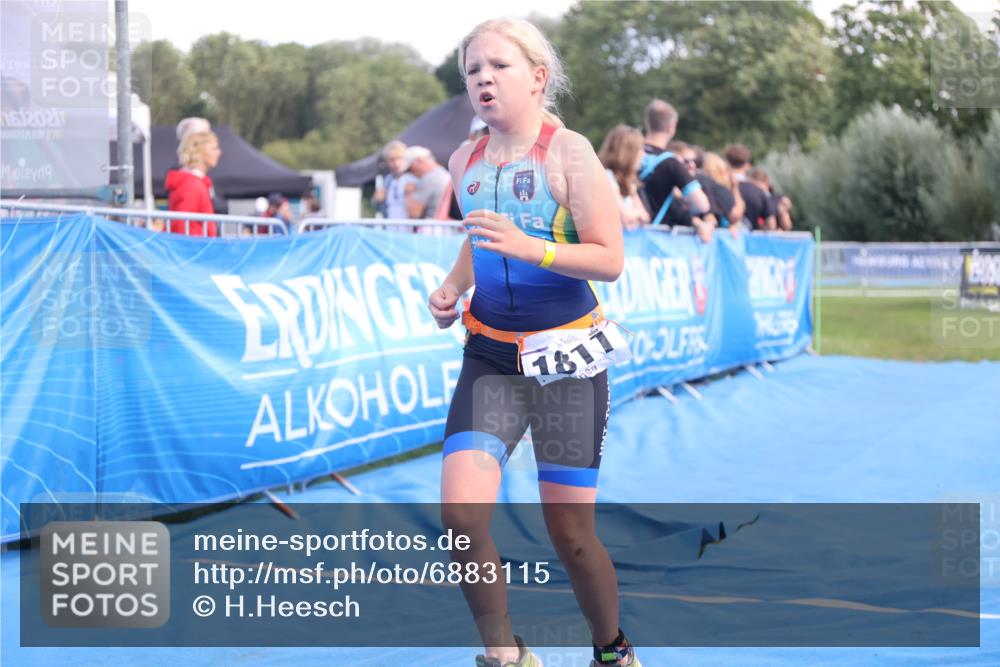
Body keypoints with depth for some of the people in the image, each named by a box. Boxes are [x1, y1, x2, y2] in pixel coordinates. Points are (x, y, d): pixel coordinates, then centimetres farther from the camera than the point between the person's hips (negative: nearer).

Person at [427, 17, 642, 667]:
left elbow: (610, 259, -13)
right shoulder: (465, 162, 7)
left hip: (568, 357, -4)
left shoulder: (567, 152, -9)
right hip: (490, 356, 4)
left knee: (571, 533, 3)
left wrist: (528, 247, -26)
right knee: (461, 515, -15)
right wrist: (451, 288, 6)